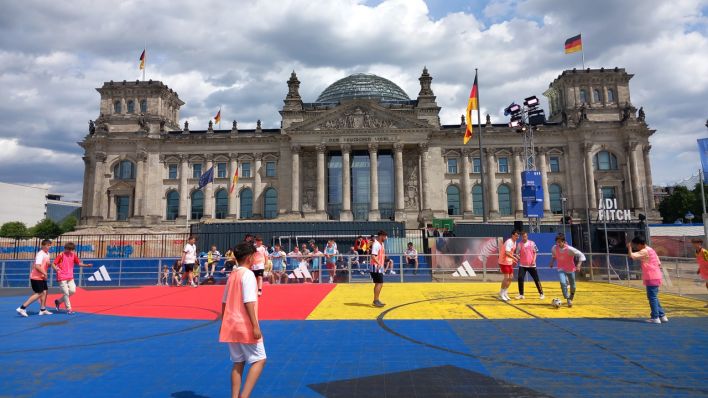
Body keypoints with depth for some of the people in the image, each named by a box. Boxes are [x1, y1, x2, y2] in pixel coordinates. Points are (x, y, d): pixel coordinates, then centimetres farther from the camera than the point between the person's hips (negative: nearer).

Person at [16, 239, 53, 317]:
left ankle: (43, 309, 17)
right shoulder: (40, 254, -18)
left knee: (44, 292, 9)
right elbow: (37, 266, -26)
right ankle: (22, 308, -4)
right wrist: (44, 273, -17)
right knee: (39, 294, -9)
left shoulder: (47, 253, 10)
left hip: (41, 277, 9)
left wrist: (48, 264, -3)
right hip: (36, 277, -9)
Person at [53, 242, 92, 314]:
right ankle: (68, 309, 6)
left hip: (70, 277, 5)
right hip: (62, 277, -5)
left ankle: (58, 301, 20)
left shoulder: (73, 255, 6)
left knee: (72, 291, -4)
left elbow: (78, 263, 13)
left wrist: (86, 265, -3)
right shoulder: (61, 255, -9)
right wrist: (56, 268, -31)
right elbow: (53, 264, -10)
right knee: (66, 293, -4)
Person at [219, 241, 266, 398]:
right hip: (246, 327, -8)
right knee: (259, 360, 1)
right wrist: (255, 326, -20)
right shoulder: (248, 274, -13)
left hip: (231, 326, 8)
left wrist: (223, 324, 25)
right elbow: (248, 302, -20)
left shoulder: (232, 275, 11)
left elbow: (224, 302, 16)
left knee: (238, 363, 14)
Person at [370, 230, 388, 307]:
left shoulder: (382, 244, 13)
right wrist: (378, 263, -38)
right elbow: (373, 256, -27)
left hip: (380, 267, 10)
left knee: (378, 284, 14)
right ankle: (376, 301, -4)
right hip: (376, 267, -10)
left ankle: (376, 300, 22)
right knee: (379, 284, -10)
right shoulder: (376, 244, -17)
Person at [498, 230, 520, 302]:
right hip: (504, 262, -9)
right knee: (506, 277, -10)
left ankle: (505, 293, 20)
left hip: (509, 262, 9)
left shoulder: (514, 242, 9)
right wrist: (514, 257, -31)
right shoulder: (509, 242, -20)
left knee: (511, 277, 9)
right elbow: (507, 253, -29)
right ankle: (501, 293, 4)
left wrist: (515, 256, 5)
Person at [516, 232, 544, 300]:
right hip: (522, 265, 0)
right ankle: (521, 294, 3)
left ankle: (541, 293, 19)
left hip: (531, 265, 0)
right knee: (520, 279, -9)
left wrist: (534, 260, -8)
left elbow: (535, 252, 3)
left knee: (536, 279, 4)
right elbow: (518, 254, 1)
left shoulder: (532, 243, 0)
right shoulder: (519, 244, 0)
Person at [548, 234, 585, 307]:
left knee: (572, 285, 14)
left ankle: (572, 295, 47)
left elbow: (581, 255, -17)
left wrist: (579, 265, -26)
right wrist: (552, 262, 3)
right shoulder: (554, 248, -12)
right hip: (561, 269, 1)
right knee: (563, 283, -24)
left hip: (570, 269, -1)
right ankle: (568, 299, -11)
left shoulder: (569, 249, -23)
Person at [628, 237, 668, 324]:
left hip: (651, 278, -10)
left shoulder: (645, 251, -13)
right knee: (654, 297, 18)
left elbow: (632, 255, -24)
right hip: (656, 277, 10)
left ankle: (655, 318, 0)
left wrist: (629, 247, -9)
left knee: (652, 297, -4)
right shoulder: (650, 250, 16)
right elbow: (659, 263, 18)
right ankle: (662, 316, 23)